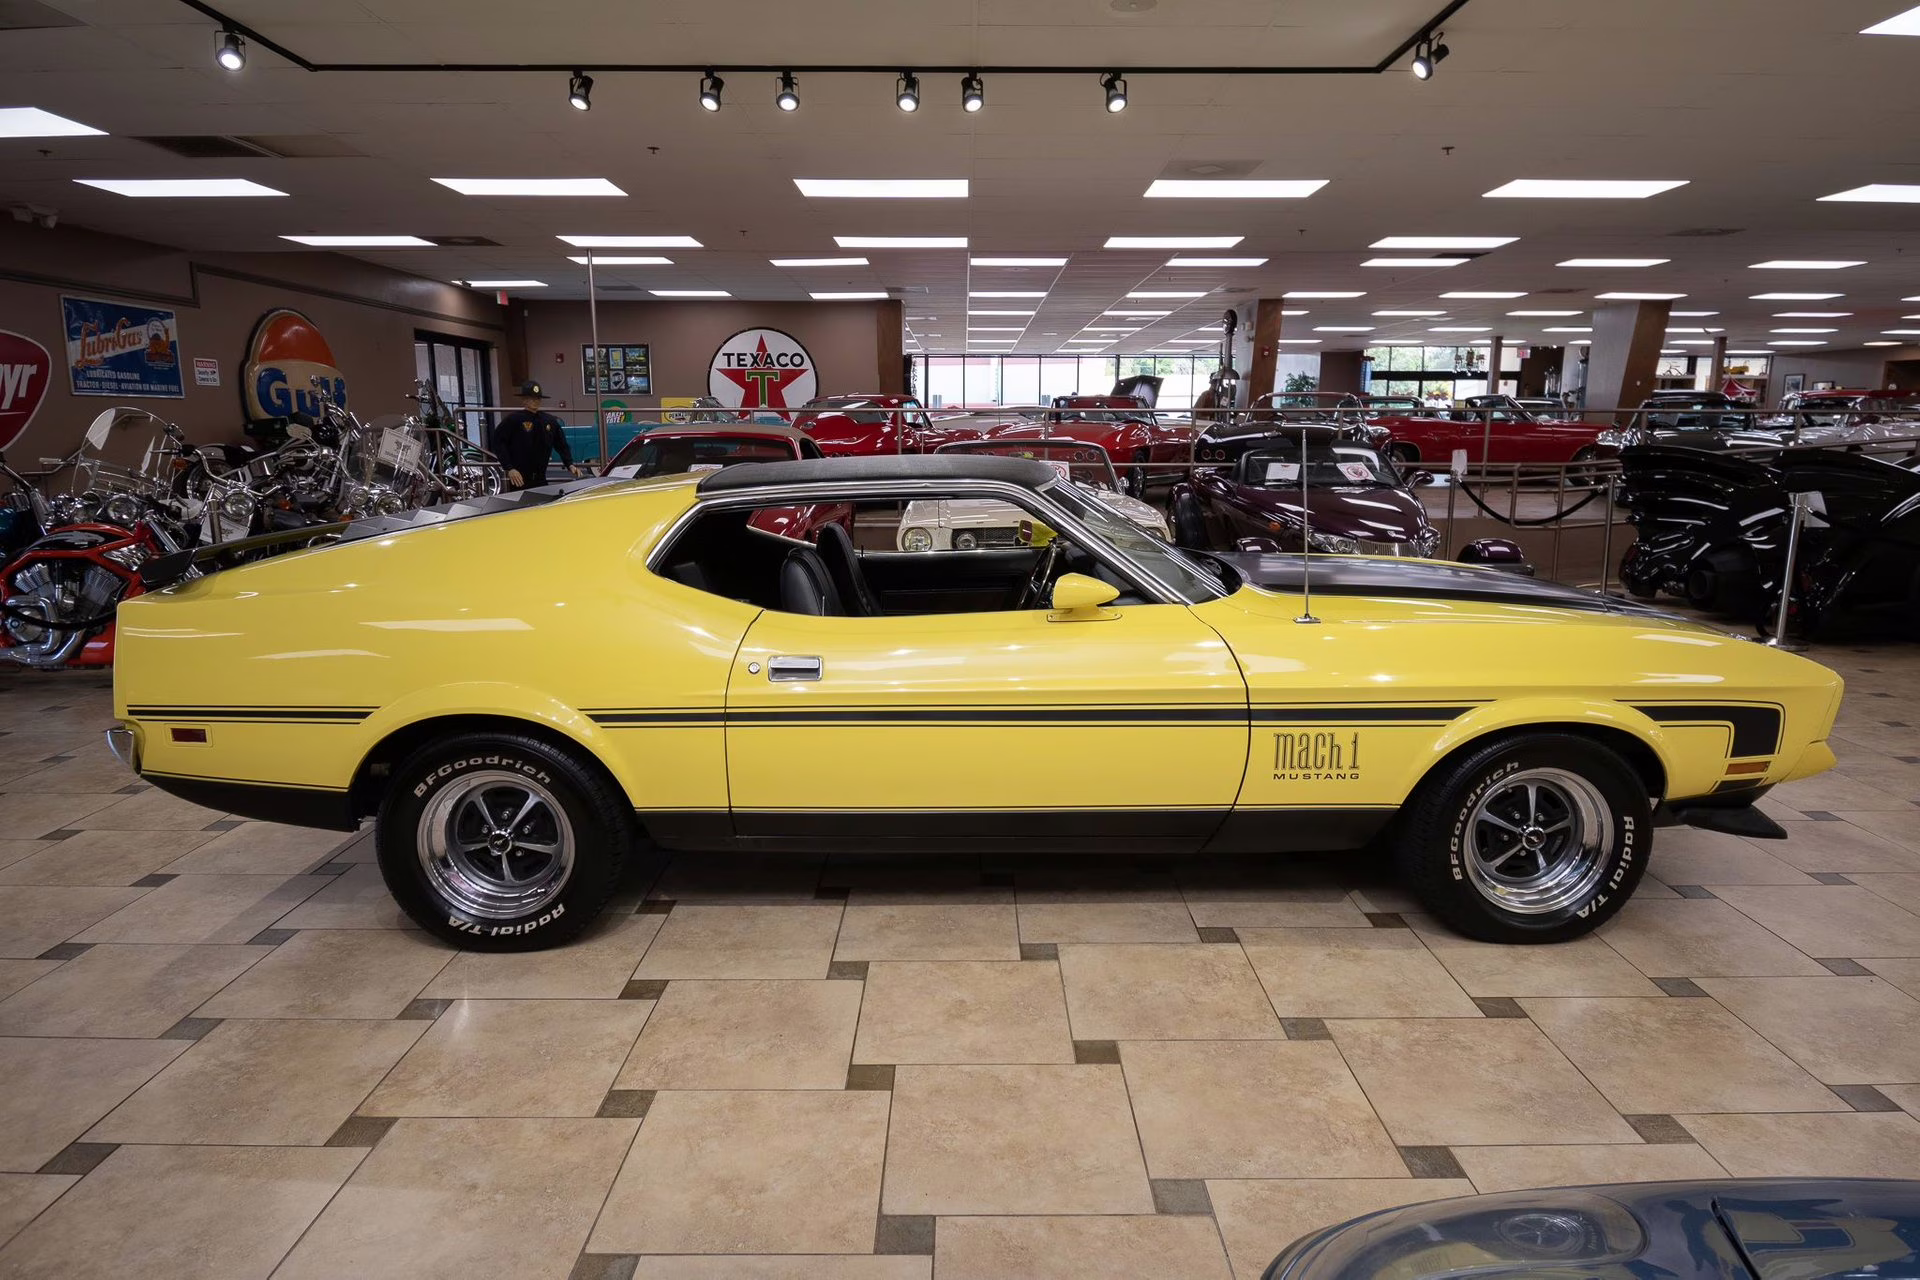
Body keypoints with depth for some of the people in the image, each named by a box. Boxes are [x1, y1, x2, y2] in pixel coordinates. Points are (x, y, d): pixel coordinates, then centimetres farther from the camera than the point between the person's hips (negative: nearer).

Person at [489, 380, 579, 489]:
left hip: (541, 479, 5)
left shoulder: (550, 421, 8)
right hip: (519, 480, -5)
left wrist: (570, 465, 1)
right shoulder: (513, 420, -7)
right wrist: (509, 468, -17)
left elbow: (562, 445, 15)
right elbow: (497, 442, -10)